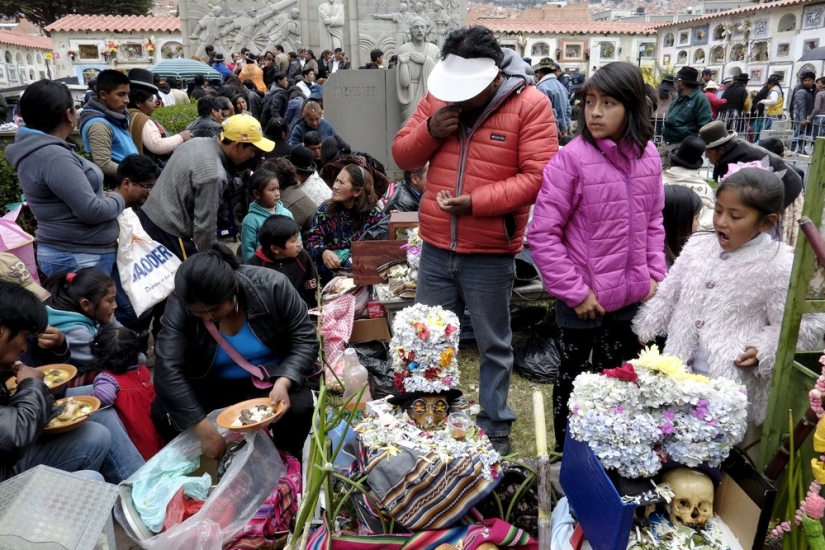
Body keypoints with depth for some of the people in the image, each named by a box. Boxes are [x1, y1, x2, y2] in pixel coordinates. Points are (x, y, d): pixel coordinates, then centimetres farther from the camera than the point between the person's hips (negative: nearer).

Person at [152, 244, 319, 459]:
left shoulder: (272, 286, -26)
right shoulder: (180, 305, -24)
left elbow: (304, 341, -18)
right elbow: (167, 370, -32)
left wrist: (283, 383, -37)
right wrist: (206, 432, -37)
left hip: (271, 378, -1)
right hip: (212, 385, 2)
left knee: (299, 407, -30)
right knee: (162, 413, -21)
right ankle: (200, 464, 9)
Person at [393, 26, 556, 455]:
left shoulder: (530, 105, -10)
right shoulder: (437, 98, 5)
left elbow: (538, 178, -16)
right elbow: (403, 156, 9)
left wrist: (477, 201, -24)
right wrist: (430, 131, -11)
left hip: (490, 254, -4)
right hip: (435, 248, 5)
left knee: (493, 345, 10)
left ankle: (495, 428, 29)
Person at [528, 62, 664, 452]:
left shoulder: (647, 157, 0)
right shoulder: (572, 158, -16)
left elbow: (653, 221, 12)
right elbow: (543, 233, -16)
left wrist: (654, 273, 3)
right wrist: (574, 290, -15)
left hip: (631, 295, 5)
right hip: (583, 297, -5)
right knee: (574, 378, 14)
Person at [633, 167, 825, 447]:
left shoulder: (779, 266, -13)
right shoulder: (698, 246, 1)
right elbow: (669, 293, 12)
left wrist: (765, 350, -17)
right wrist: (648, 329, 15)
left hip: (731, 382, -5)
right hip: (680, 369, 5)